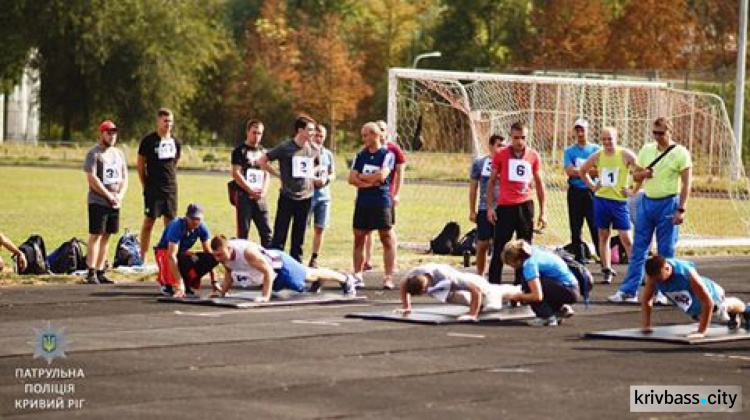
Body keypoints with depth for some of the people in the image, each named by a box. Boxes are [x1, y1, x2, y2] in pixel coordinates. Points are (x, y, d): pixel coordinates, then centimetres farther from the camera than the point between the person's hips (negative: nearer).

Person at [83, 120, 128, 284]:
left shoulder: (119, 153, 15)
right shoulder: (94, 153, -6)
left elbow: (124, 177, 16)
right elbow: (92, 179, -14)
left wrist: (120, 195, -1)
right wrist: (109, 195, -14)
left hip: (115, 203, 7)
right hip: (98, 201, -7)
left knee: (106, 237, 7)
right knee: (95, 236, -8)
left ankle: (100, 272, 10)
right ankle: (91, 272, -9)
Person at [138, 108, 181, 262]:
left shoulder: (176, 142, 9)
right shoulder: (149, 141, -5)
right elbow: (140, 164, -1)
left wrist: (170, 179, 15)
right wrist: (145, 185, -1)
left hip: (171, 189, 5)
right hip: (153, 189, -5)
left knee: (170, 223, 5)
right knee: (149, 222, -2)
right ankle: (142, 258, 2)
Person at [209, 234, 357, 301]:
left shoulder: (247, 252, -44)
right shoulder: (224, 254, -20)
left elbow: (268, 271, -41)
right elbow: (228, 275, 1)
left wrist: (265, 296, -43)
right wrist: (222, 292, -10)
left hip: (280, 264, -6)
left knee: (310, 274, 16)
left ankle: (345, 279, 38)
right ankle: (317, 283, 64)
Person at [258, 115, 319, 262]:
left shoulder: (313, 150, 5)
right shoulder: (285, 148, -10)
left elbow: (318, 165, 26)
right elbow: (262, 161, -6)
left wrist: (311, 173, 7)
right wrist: (278, 173, -6)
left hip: (306, 197, 5)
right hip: (287, 197, -5)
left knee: (299, 235, 10)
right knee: (280, 234, -4)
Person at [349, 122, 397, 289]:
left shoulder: (387, 155, -3)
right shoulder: (360, 156, 10)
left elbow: (382, 175, -17)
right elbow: (352, 178, 1)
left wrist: (361, 177, -5)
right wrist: (370, 182, -13)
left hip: (381, 202, -5)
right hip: (362, 203, 5)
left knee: (387, 239, -4)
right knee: (359, 238, 8)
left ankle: (389, 277, -3)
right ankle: (357, 274, 16)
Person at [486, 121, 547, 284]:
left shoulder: (533, 156, 6)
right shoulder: (500, 155, 1)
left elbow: (539, 183, 13)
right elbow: (491, 182, 6)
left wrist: (543, 212, 9)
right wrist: (489, 208, -1)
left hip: (525, 206, 2)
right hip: (505, 207, -2)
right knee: (499, 248, 0)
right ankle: (493, 285, 4)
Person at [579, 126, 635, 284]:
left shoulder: (625, 155, -8)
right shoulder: (597, 156, 4)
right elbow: (582, 171, 20)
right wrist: (592, 186, 10)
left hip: (619, 200, -4)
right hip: (601, 199, 4)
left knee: (625, 238, -7)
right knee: (603, 236, 6)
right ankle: (607, 271, 12)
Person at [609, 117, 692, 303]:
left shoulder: (680, 153, -6)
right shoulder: (646, 150, 9)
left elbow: (686, 183, -8)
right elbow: (635, 176, 16)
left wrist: (681, 210, -15)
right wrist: (643, 174, -8)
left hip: (668, 204, -4)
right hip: (646, 202, 4)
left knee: (665, 252, 1)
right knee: (638, 249, 3)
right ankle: (628, 291, 3)